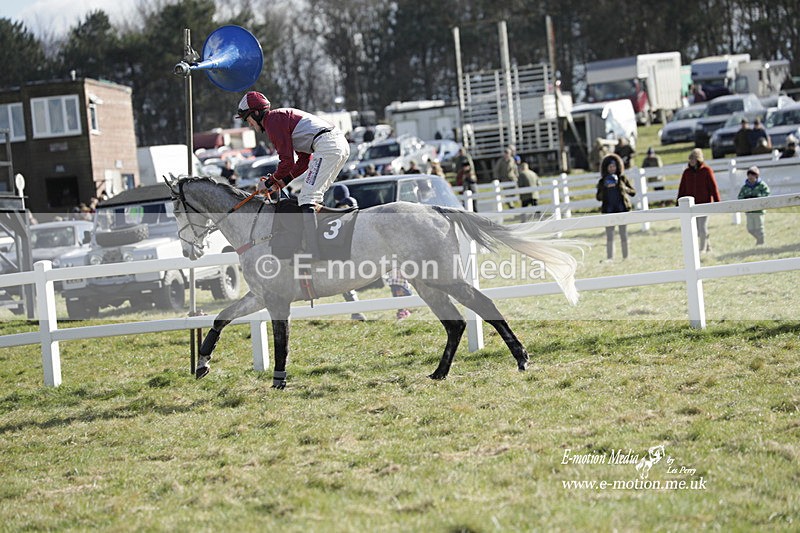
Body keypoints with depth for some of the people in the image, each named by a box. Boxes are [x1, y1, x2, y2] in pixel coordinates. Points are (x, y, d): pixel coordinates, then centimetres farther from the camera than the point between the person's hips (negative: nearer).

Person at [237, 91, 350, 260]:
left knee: (306, 200, -12)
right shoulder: (284, 116, 29)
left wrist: (271, 181, 11)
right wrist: (283, 181, 21)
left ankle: (313, 257, -21)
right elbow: (304, 160, 27)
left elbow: (287, 161, -5)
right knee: (314, 197, 20)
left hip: (327, 146, -10)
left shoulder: (272, 120, -1)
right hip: (342, 143, 10)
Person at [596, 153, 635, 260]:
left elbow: (633, 192, 7)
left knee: (624, 235, 2)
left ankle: (625, 257, 9)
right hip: (609, 211, 1)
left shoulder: (622, 178, 6)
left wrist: (625, 189, -12)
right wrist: (606, 189, -11)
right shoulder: (602, 182, 7)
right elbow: (598, 197, 4)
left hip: (622, 209, -1)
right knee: (609, 236, 0)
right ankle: (610, 258, 2)